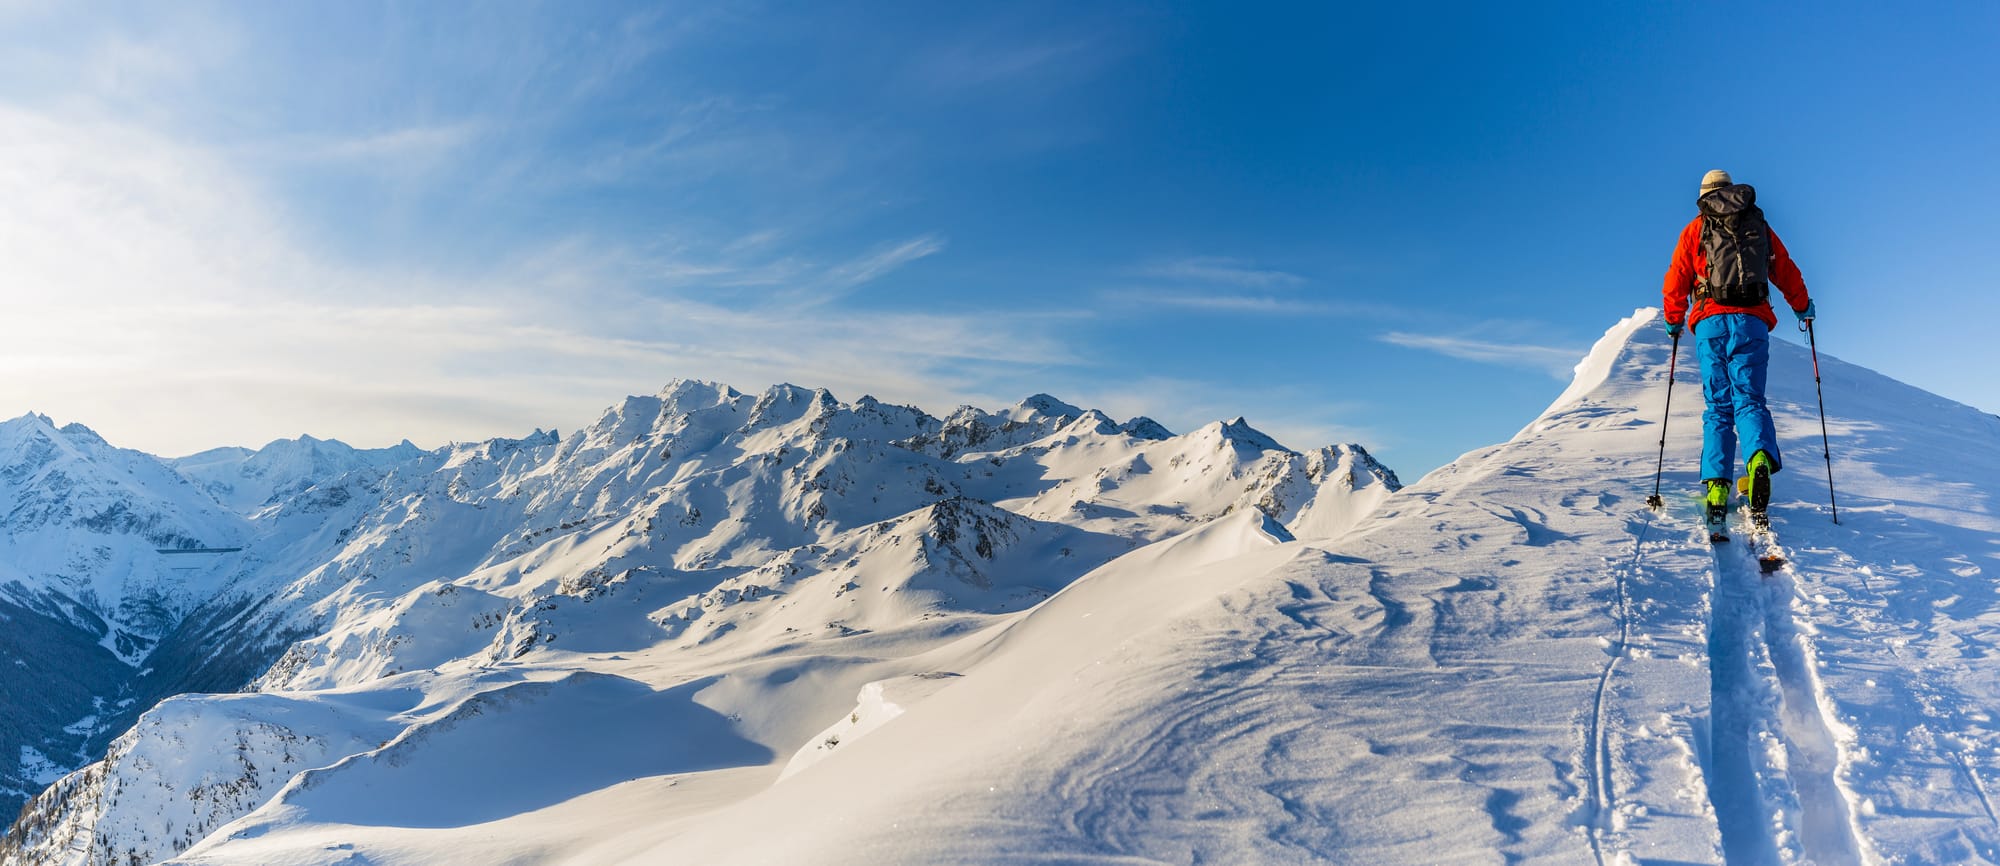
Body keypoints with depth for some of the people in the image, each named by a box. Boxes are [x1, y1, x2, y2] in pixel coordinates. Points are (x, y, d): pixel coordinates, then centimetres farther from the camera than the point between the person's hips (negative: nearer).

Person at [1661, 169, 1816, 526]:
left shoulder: (1695, 229, 11)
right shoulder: (1759, 225, 17)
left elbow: (1676, 281, 8)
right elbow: (1787, 273, 22)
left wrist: (1674, 321, 22)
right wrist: (1803, 307, 38)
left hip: (1711, 323, -1)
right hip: (1752, 322, 1)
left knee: (1718, 406, 2)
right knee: (1749, 399, 1)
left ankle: (1717, 486, -10)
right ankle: (1761, 458, -29)